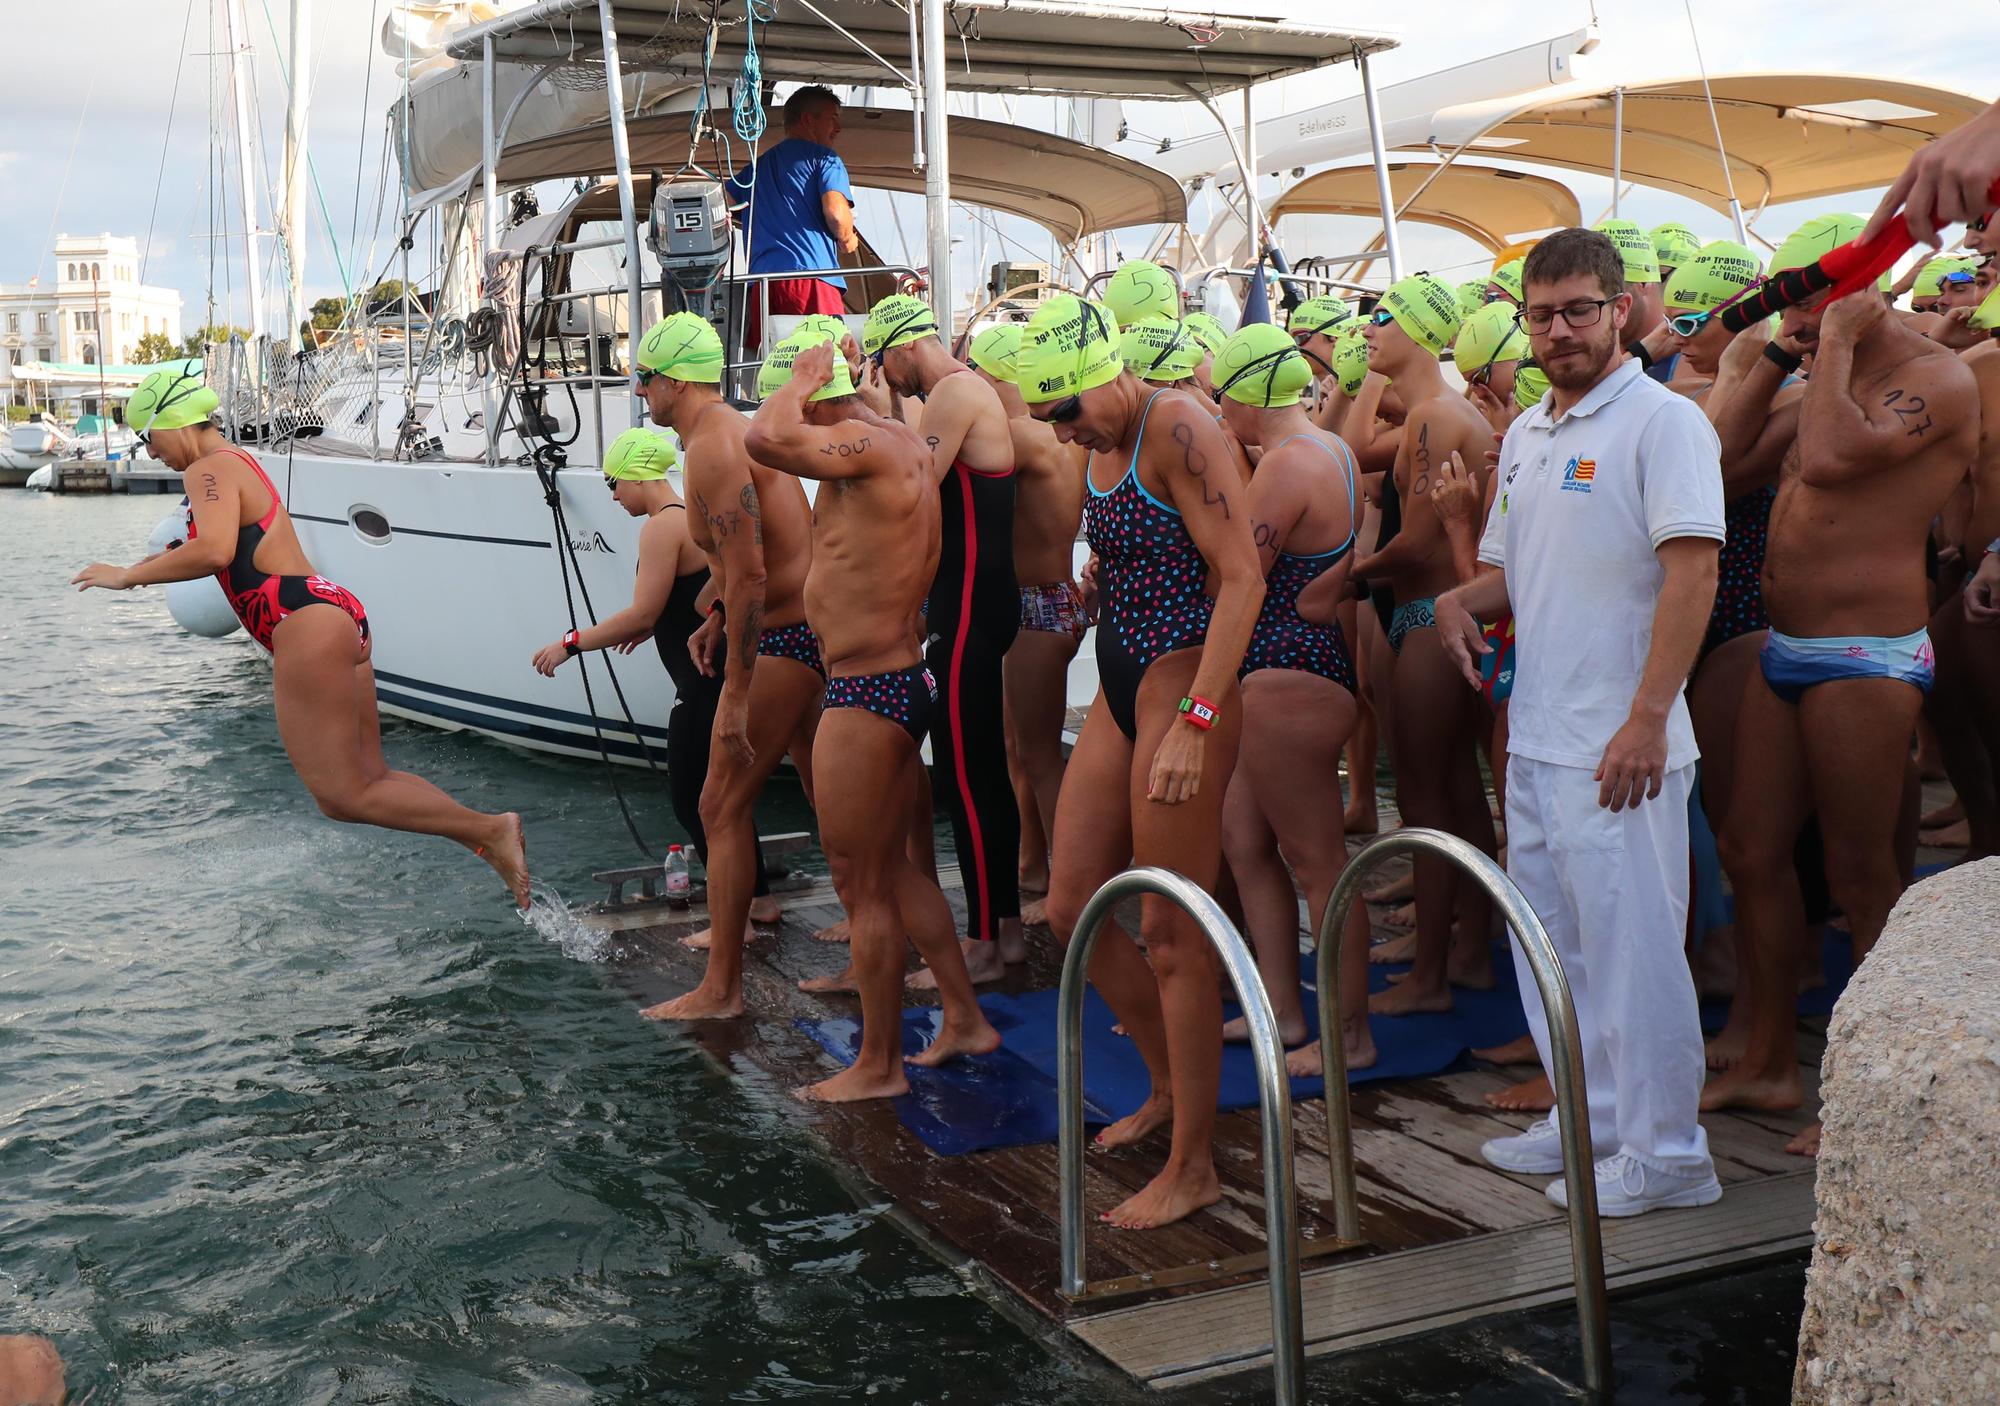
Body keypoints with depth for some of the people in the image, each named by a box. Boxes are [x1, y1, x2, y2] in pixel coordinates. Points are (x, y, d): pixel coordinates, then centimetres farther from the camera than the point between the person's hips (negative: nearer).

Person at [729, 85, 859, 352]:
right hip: (811, 274, -6)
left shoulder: (756, 166, 26)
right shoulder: (823, 158, 8)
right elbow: (835, 212, -7)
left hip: (761, 282, 6)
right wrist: (846, 240, 12)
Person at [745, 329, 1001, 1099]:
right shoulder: (906, 445, 11)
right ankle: (965, 1019, 30)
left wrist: (804, 374, -17)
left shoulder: (868, 444, -19)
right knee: (893, 866, 21)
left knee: (860, 883, 1)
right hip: (902, 680, 10)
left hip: (867, 693, -10)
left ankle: (878, 1065, 13)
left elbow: (764, 438, -32)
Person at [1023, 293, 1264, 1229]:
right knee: (1071, 908, 13)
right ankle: (1170, 1084, 33)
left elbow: (1242, 578, -22)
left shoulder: (1176, 426, -15)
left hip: (1182, 687, -9)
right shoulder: (1102, 445, 12)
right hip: (1119, 694, 9)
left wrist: (1195, 723, -26)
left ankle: (1192, 1167, 10)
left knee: (1171, 935, -3)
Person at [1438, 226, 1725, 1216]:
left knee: (1632, 947, -2)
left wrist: (1648, 717, -24)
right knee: (1551, 944, 17)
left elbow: (1692, 572, -18)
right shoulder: (1525, 433, 15)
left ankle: (1663, 1152, 10)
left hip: (1619, 745, -8)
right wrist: (1462, 600, 3)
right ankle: (1591, 1118, 31)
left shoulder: (1661, 421, -10)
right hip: (1534, 736, 9)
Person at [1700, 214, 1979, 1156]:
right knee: (1751, 852, 11)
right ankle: (1768, 1063, 23)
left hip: (1864, 660, -9)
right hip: (1785, 652, 9)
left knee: (1860, 874, -3)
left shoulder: (1937, 378, -10)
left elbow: (1830, 456, -26)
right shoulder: (1832, 383, 18)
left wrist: (1836, 340, -14)